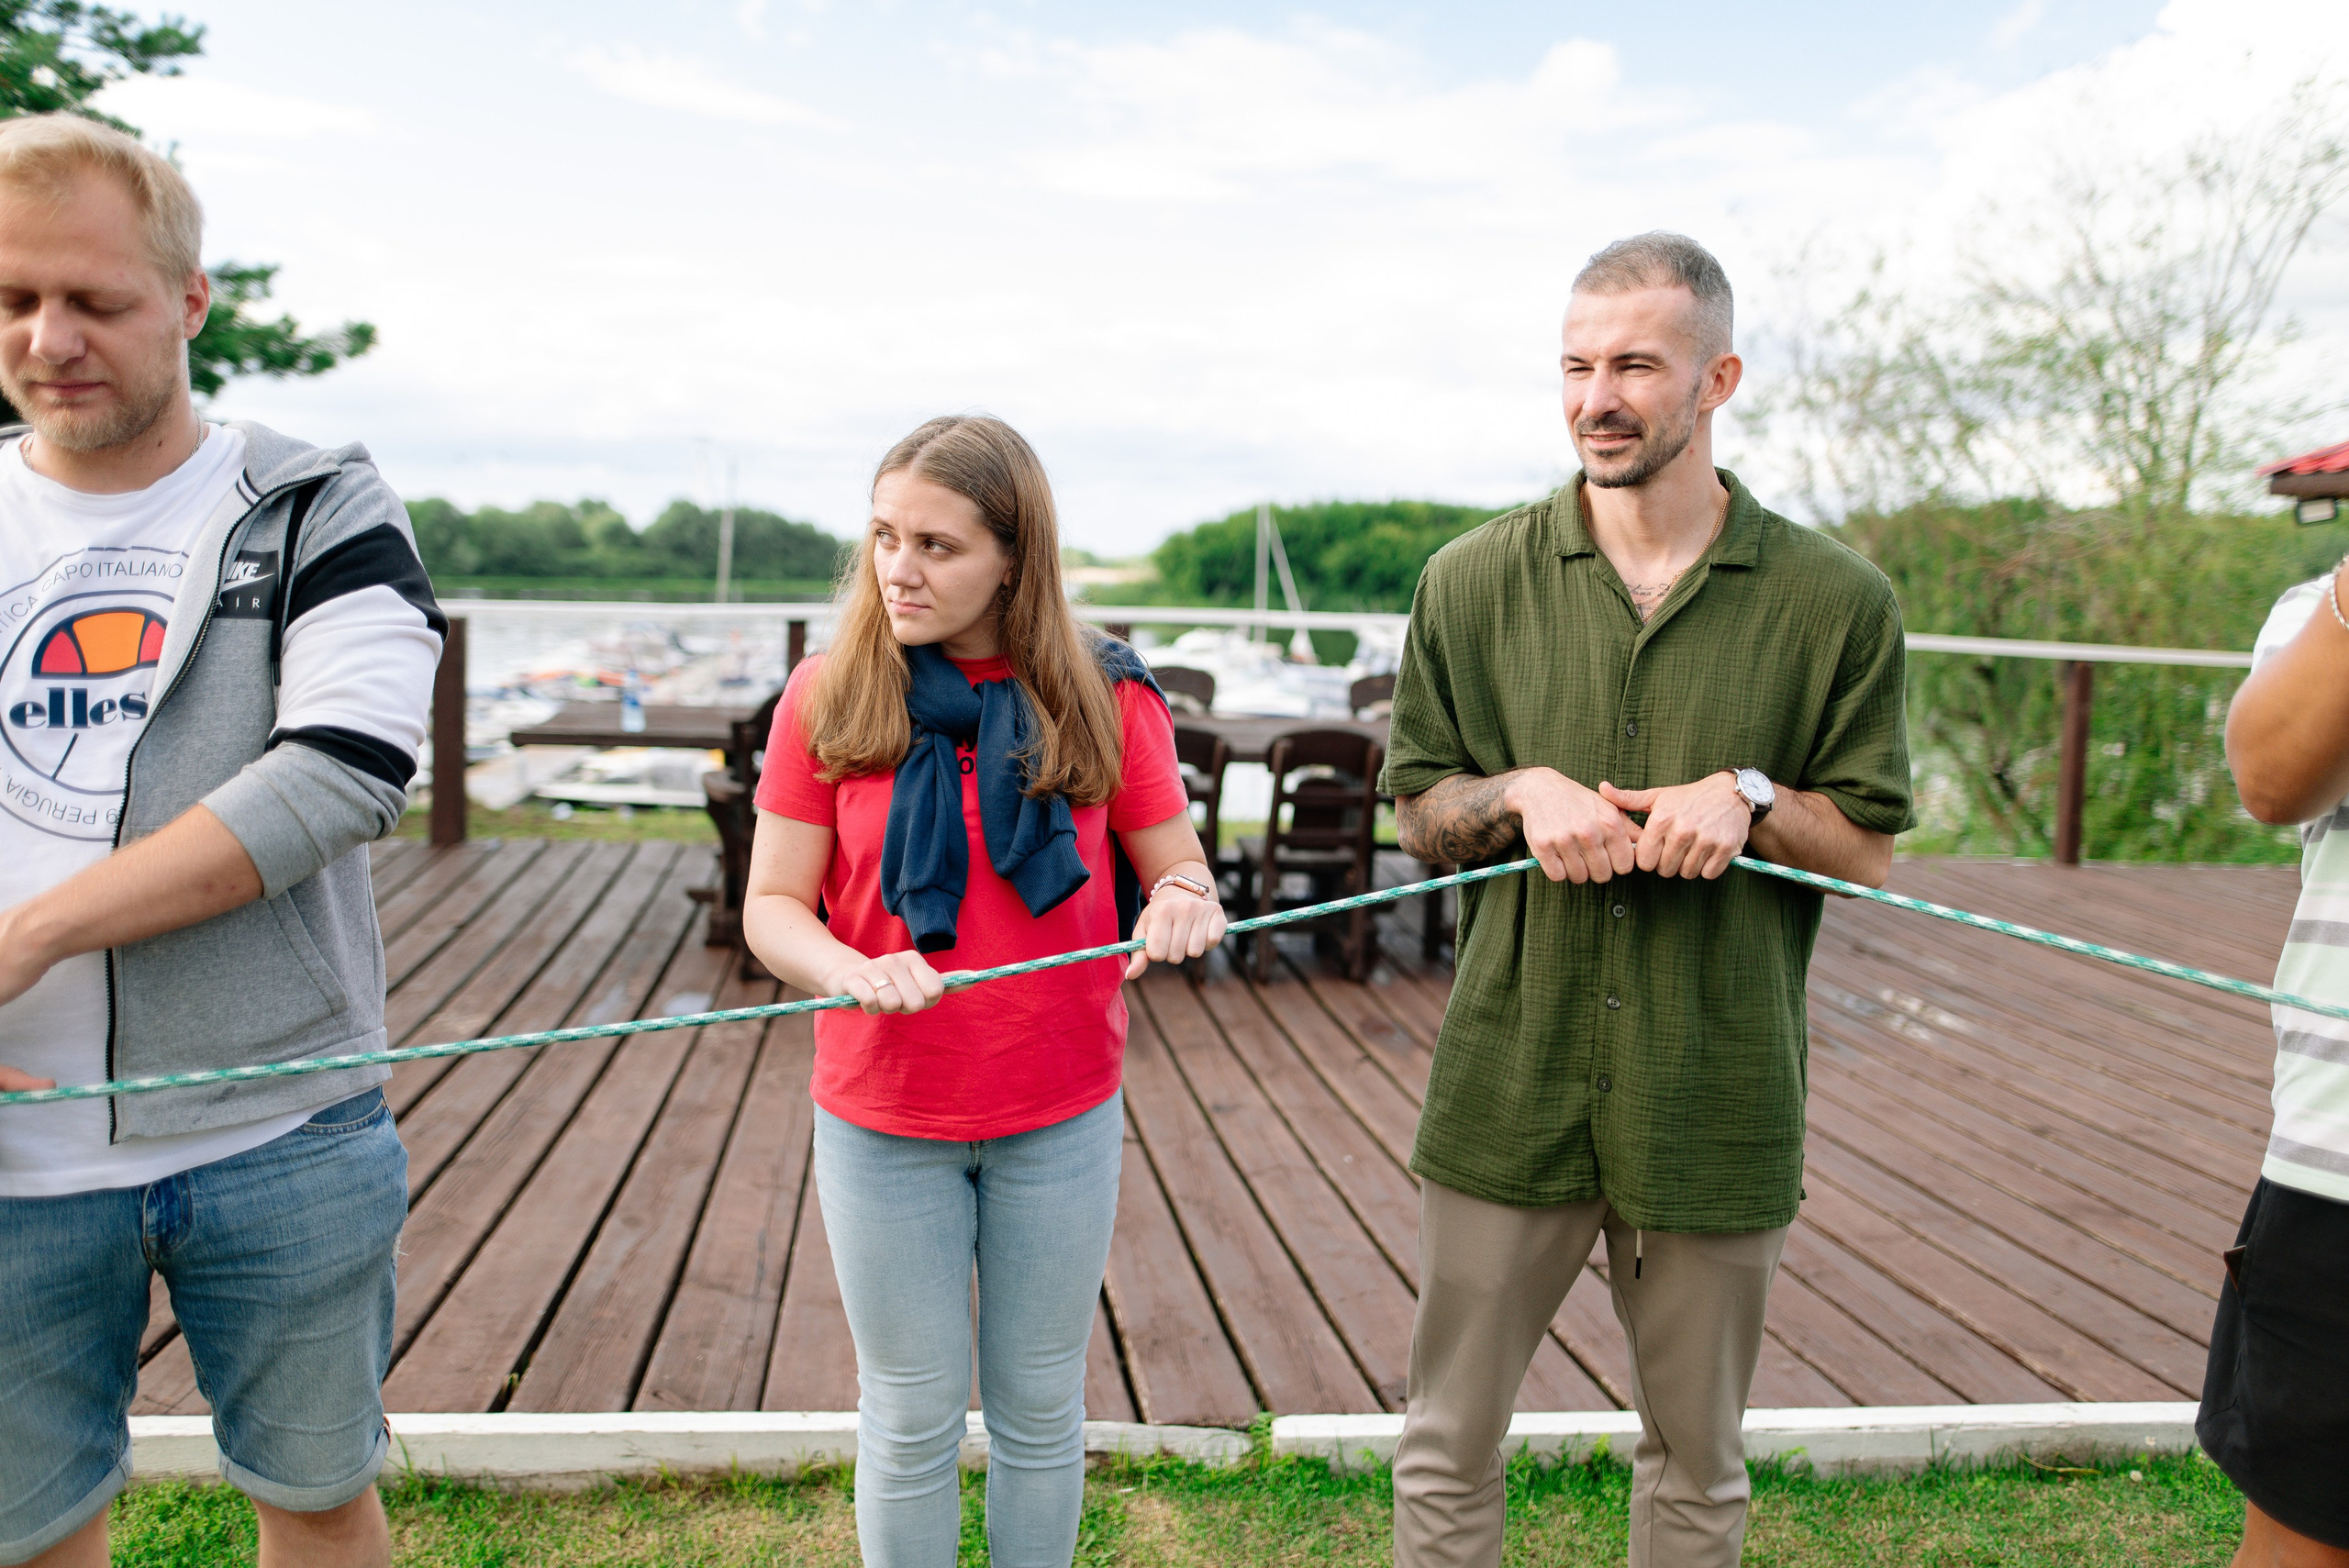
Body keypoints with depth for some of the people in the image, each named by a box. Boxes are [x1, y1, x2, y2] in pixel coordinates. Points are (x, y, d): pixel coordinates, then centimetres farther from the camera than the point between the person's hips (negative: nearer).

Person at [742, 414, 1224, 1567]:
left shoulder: (1105, 696, -5)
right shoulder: (827, 697, -7)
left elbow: (1181, 873, -1)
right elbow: (771, 905, -7)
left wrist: (1181, 901, -25)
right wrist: (852, 971, -28)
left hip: (1061, 1118, 1)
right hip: (881, 1122, 0)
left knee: (1040, 1409, 17)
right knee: (911, 1419, 14)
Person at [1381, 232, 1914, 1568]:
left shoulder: (1837, 600, -2)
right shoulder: (1475, 581, 1)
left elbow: (1870, 846, 4)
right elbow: (1417, 810, 9)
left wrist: (1749, 795, -15)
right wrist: (1522, 792, -12)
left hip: (1716, 1098, 0)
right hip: (1511, 1091, 1)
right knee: (1448, 1449, 13)